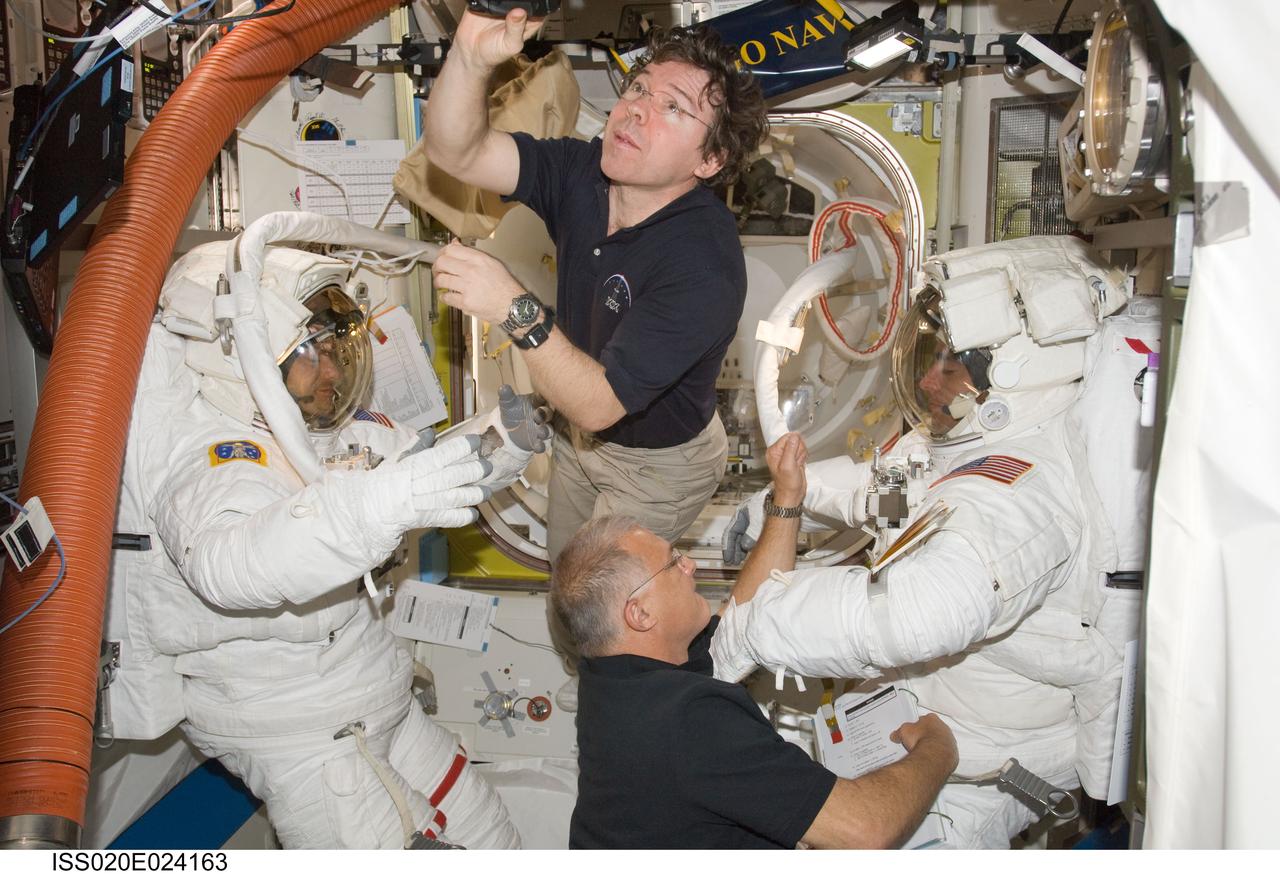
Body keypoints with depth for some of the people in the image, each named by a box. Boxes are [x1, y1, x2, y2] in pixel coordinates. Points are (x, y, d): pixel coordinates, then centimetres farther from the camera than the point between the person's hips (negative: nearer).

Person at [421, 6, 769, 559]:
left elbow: (598, 404, -37)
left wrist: (517, 311, -49)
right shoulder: (583, 173, -16)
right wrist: (471, 56, -41)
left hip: (657, 463, -7)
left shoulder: (704, 264, -36)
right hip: (578, 431, 7)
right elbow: (454, 151, -23)